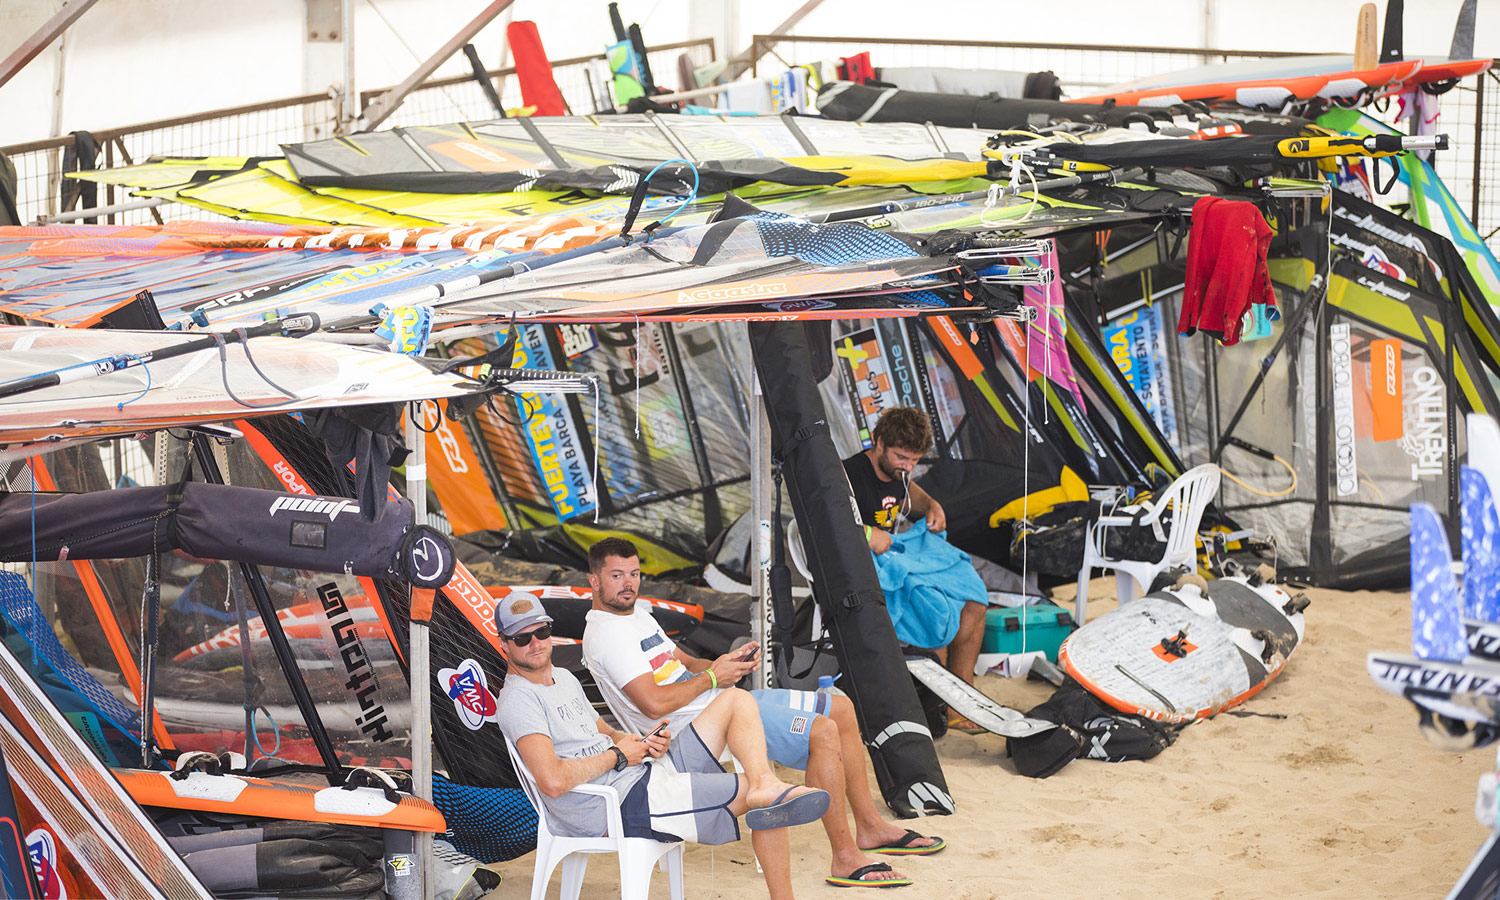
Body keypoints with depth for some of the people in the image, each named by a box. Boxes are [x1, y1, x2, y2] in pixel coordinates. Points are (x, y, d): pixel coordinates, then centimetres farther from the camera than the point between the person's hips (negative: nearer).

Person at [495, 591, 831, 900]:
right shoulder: (517, 699, -14)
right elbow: (553, 781, -27)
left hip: (645, 771, 11)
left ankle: (765, 783, -24)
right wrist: (618, 755, -12)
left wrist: (643, 744, 4)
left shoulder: (563, 678, 20)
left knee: (737, 700, -1)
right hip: (626, 804, -11)